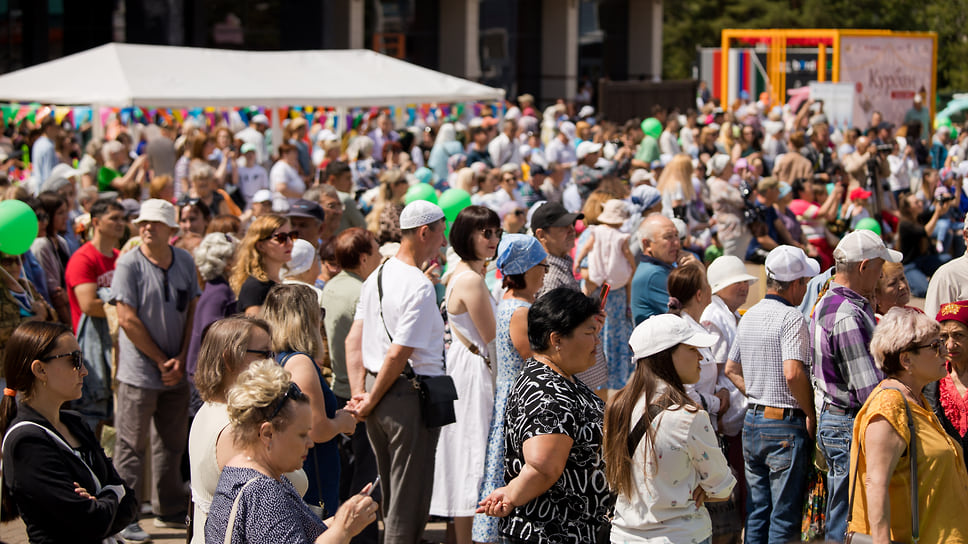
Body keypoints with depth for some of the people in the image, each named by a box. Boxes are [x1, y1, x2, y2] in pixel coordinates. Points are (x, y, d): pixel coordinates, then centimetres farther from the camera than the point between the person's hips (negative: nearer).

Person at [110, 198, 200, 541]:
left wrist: (181, 360, -4)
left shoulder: (185, 262, 4)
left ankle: (171, 511, 27)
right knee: (131, 447, -1)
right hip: (139, 372, -5)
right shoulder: (129, 263, -11)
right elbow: (128, 320, -14)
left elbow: (191, 312, 7)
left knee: (172, 442, 15)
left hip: (176, 372, 5)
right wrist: (161, 361, -10)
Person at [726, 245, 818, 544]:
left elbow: (731, 369, 20)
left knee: (756, 511, 13)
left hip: (752, 420, 8)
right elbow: (793, 372, -25)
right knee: (785, 516, -1)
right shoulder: (791, 318, -15)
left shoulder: (749, 316, 12)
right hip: (786, 425, -8)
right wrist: (811, 413, -13)